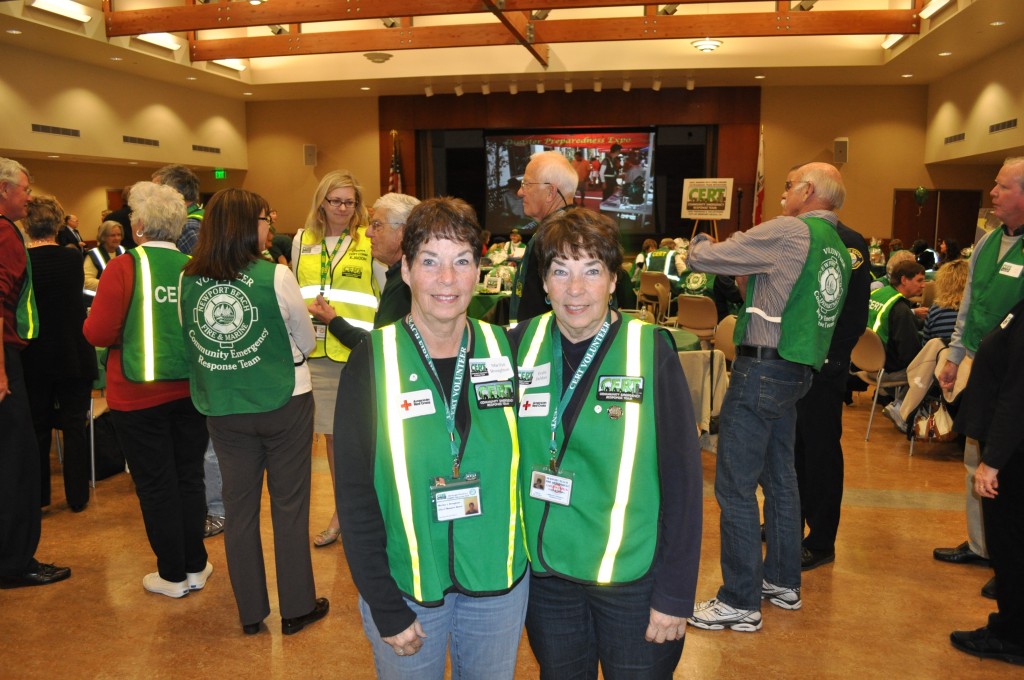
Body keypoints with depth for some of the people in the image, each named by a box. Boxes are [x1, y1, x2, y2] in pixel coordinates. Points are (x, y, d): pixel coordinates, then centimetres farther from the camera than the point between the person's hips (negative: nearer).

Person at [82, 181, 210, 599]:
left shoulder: (125, 267, -13)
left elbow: (98, 333, -15)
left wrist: (128, 330, 6)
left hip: (139, 393, -3)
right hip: (190, 389, 4)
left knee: (155, 484, 8)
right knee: (189, 476, 15)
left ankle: (173, 575, 19)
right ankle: (195, 567, 26)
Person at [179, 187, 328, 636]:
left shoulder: (188, 280, -4)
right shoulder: (275, 276, -14)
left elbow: (191, 340, 9)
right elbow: (306, 342, -2)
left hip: (222, 409, 4)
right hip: (283, 403, -3)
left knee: (239, 507, 15)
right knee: (289, 506, 10)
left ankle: (250, 612, 27)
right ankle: (296, 608, 21)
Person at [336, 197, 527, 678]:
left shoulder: (504, 351, -4)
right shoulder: (373, 360, -11)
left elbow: (525, 457, 4)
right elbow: (354, 493, -10)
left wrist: (528, 552, -1)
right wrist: (386, 608, -11)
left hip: (500, 582, 2)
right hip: (407, 583, -2)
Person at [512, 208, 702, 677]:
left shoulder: (651, 352, -13)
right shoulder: (521, 345, -5)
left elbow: (682, 479, -11)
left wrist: (675, 594, -10)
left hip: (632, 577, -2)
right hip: (544, 572, 3)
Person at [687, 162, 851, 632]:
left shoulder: (789, 231, -12)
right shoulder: (838, 249, 13)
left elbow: (702, 258, -10)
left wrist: (701, 242, 12)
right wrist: (752, 278, 15)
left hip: (763, 368, -9)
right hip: (799, 370, 9)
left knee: (735, 488, -3)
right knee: (779, 478, 19)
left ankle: (741, 602, 5)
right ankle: (783, 582, 32)